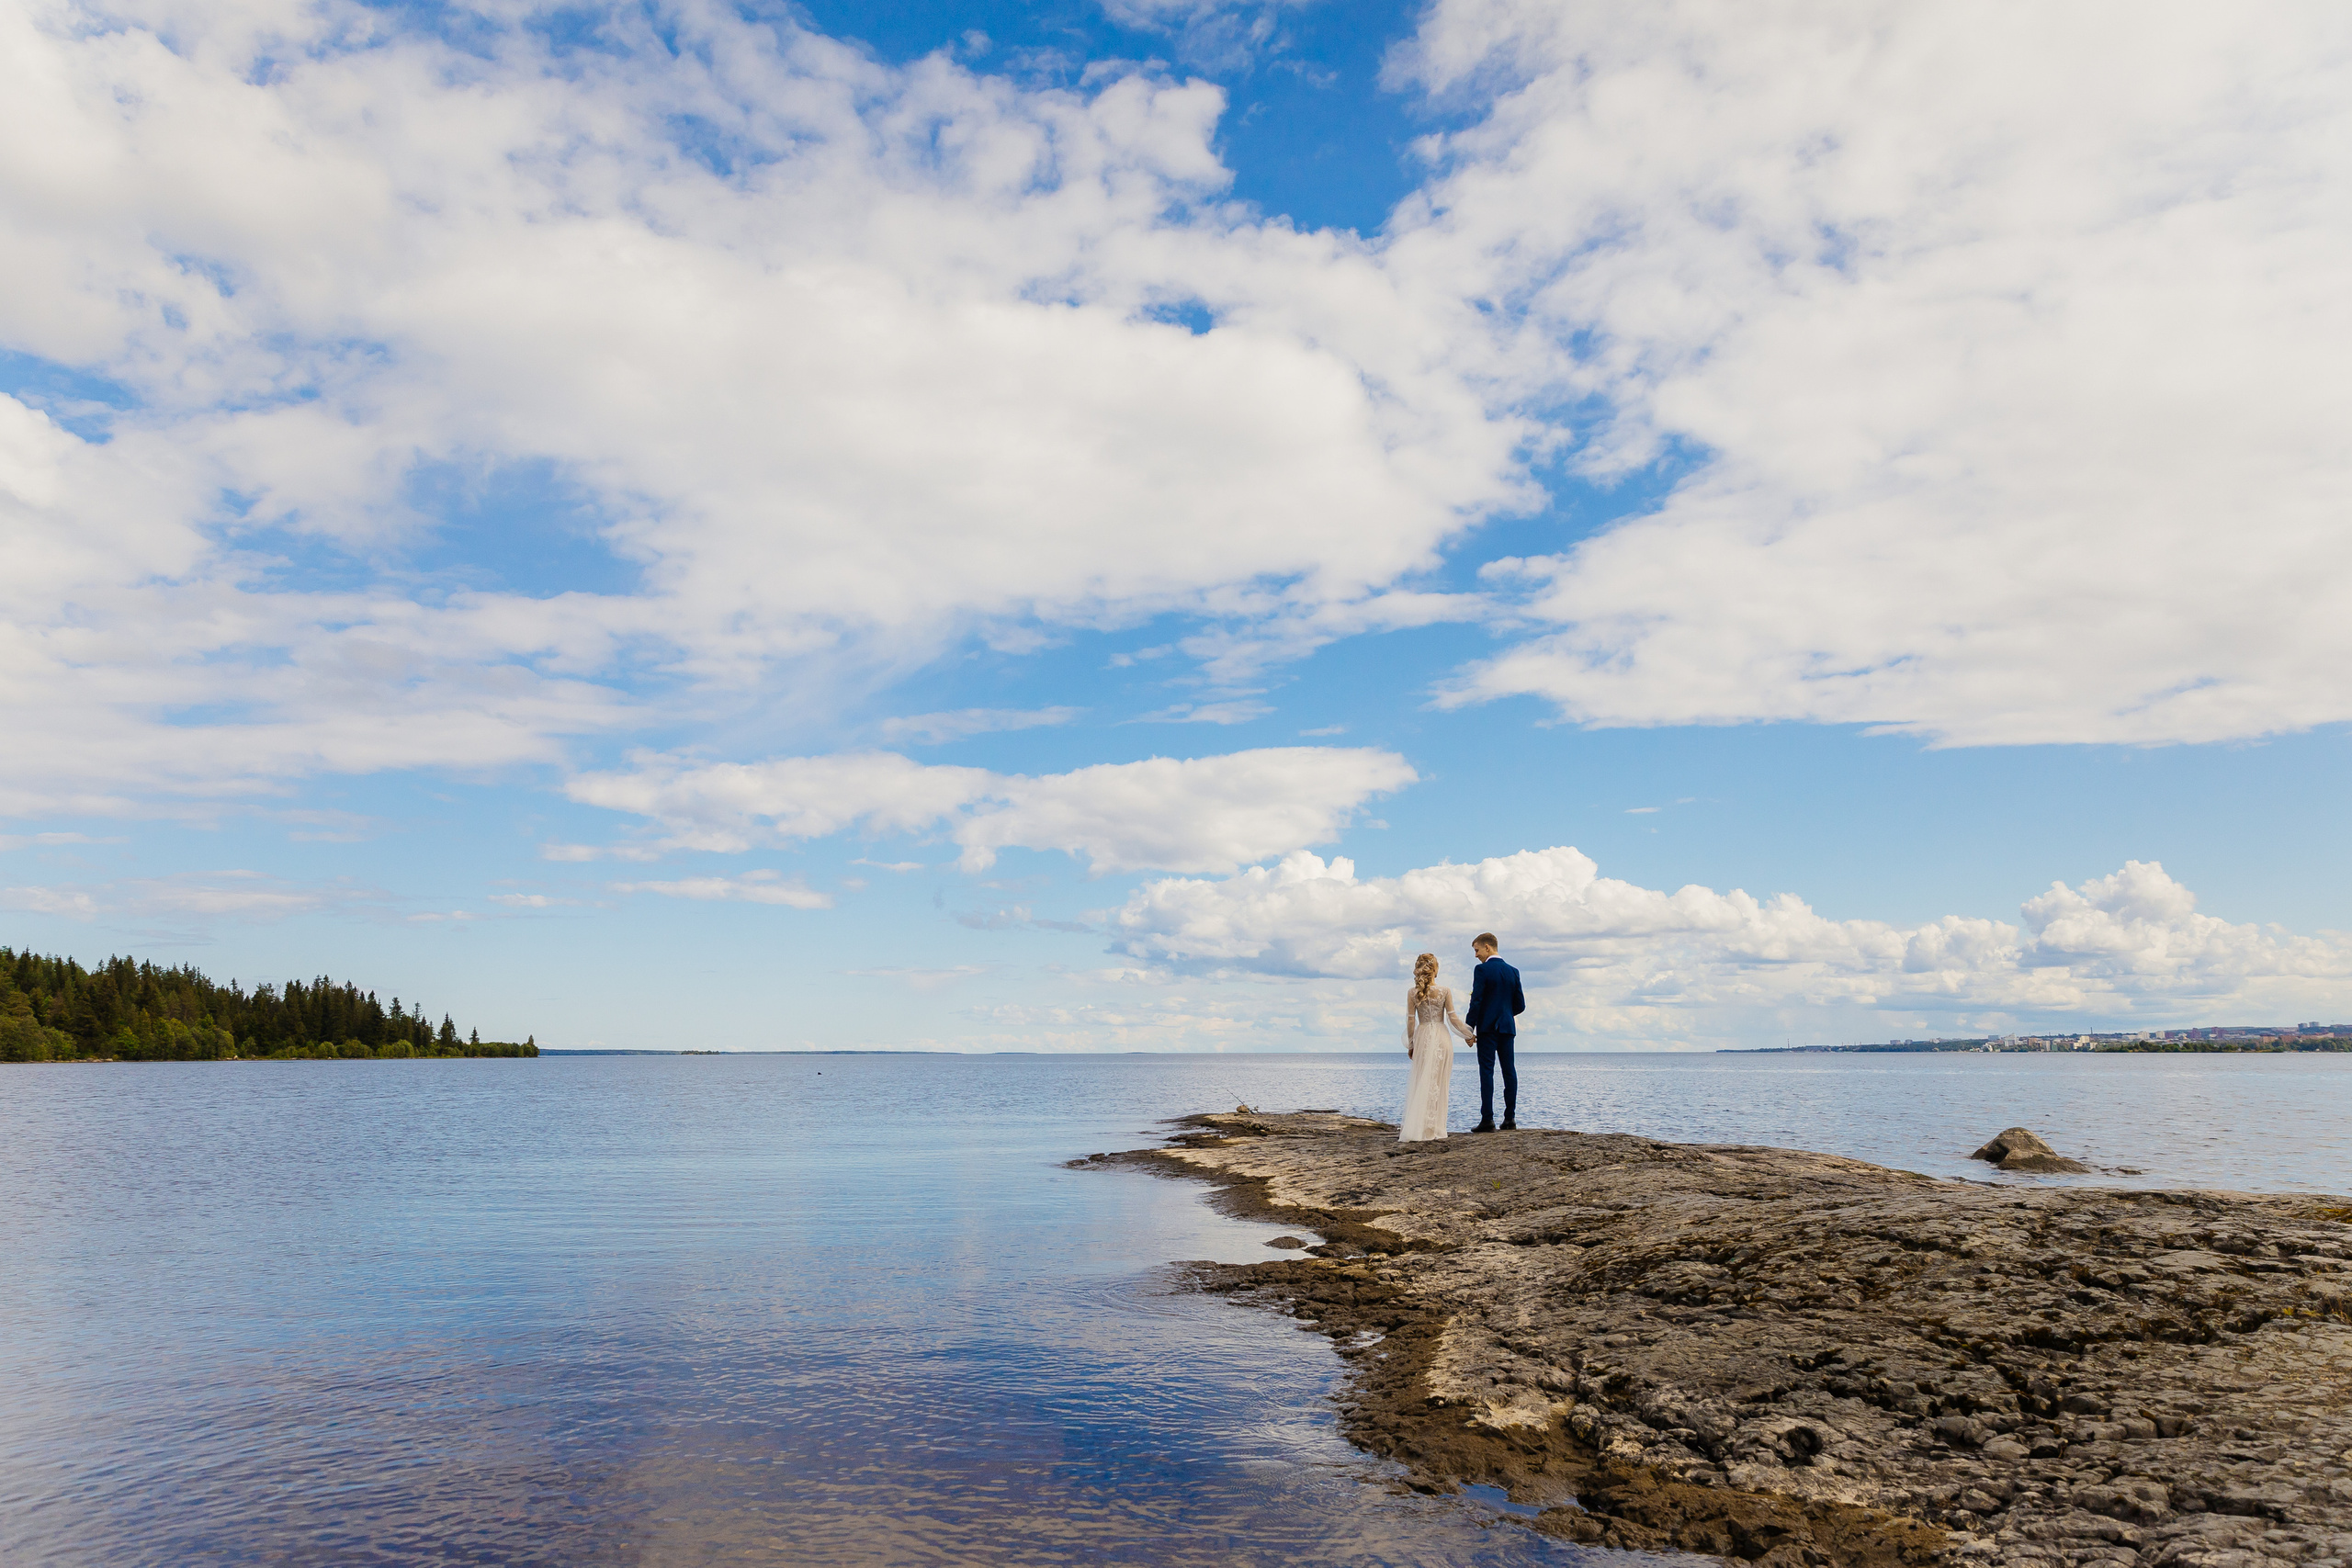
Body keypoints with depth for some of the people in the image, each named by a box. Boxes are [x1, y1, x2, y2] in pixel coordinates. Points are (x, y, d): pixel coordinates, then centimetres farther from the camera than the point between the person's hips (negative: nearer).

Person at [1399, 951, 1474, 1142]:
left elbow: (1410, 1021, -1)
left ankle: (1412, 1127, 3)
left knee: (1421, 1081, 8)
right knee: (1437, 1083, 5)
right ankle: (1431, 1128, 5)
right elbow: (1453, 1018, -5)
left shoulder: (1412, 993, -4)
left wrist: (1410, 1045, 8)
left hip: (1422, 1037, 1)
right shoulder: (1444, 991, -6)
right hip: (1441, 1037, -1)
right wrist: (1468, 1034, 8)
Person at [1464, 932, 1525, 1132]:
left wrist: (1470, 1028, -8)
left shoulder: (1482, 970, -8)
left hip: (1487, 1027, -5)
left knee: (1486, 1071, -5)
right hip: (1508, 1027, 5)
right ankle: (1510, 1119, 6)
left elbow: (1476, 1002, -13)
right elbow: (1520, 1005, 10)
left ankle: (1487, 1119, -8)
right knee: (1509, 1071, 6)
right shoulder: (1513, 971, 10)